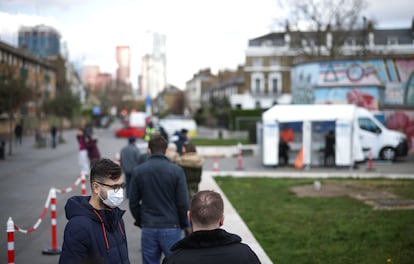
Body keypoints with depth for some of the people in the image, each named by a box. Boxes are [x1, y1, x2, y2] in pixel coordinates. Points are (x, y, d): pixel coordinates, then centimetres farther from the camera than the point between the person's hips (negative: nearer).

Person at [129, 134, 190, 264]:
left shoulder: (138, 171, 0)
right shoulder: (176, 171, -7)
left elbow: (133, 202, 4)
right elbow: (183, 202, -7)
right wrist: (184, 224, 7)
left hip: (148, 228, 2)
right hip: (171, 227, -2)